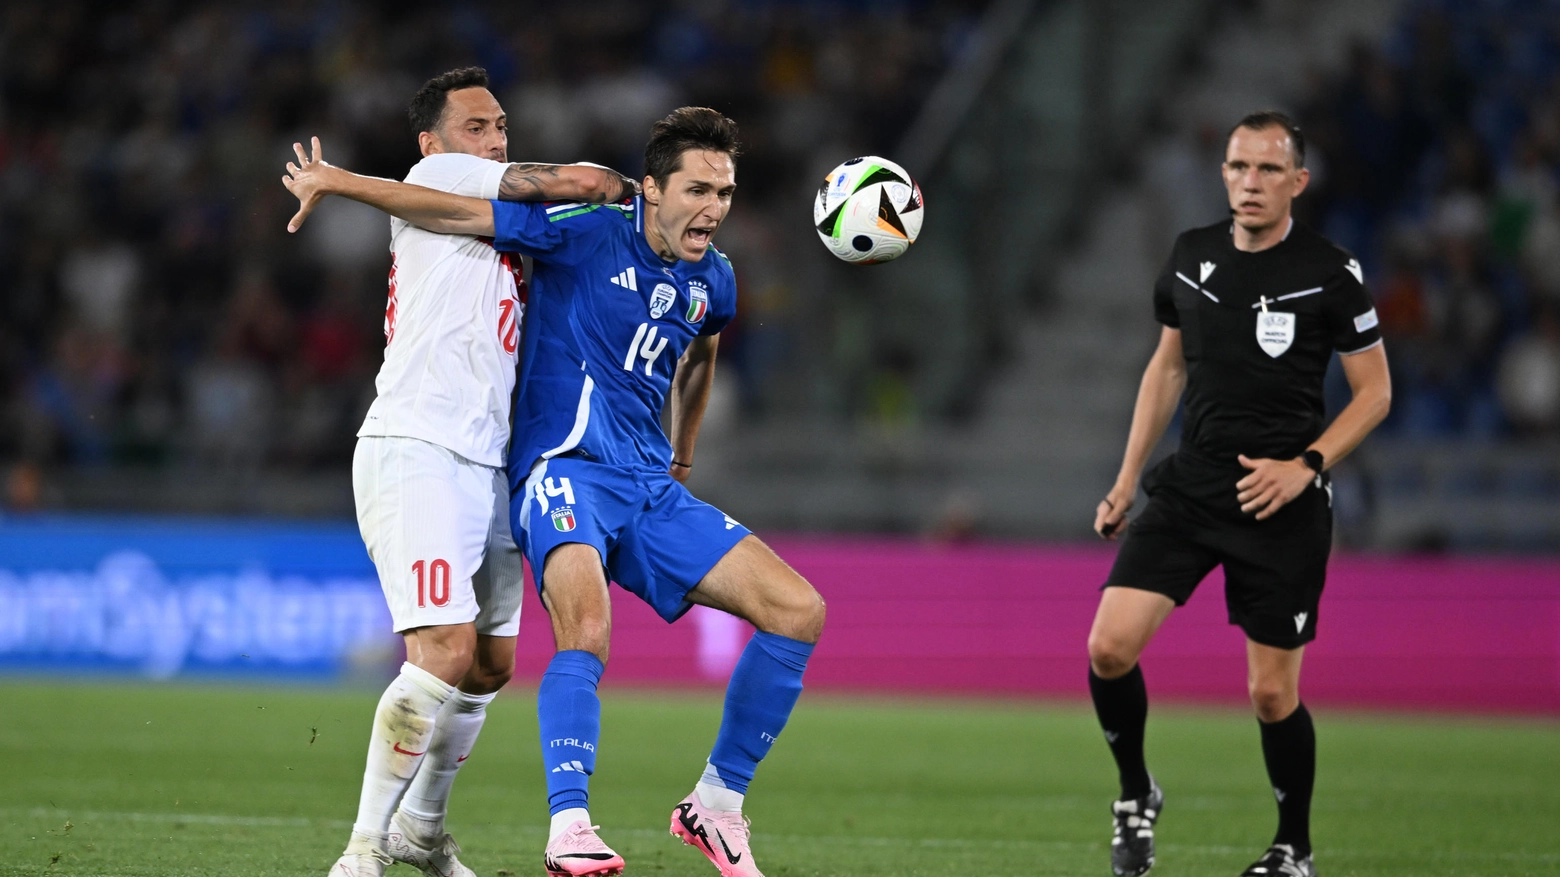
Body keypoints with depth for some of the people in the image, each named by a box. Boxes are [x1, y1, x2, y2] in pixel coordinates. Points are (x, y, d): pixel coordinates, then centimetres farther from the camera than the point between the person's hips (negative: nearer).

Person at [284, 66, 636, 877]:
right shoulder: (433, 178, -1)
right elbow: (578, 182, -4)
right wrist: (638, 193, 12)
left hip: (486, 464, 9)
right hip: (416, 449, -9)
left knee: (492, 663, 12)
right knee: (447, 648, -20)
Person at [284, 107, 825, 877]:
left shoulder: (711, 280, 11)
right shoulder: (588, 231, -9)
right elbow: (456, 212, -8)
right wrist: (338, 182, -11)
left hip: (650, 492, 7)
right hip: (564, 469, -7)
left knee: (798, 611, -5)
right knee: (587, 628, -36)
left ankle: (716, 805, 6)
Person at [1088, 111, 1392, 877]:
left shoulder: (1331, 273, -8)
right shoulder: (1191, 256, 5)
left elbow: (1374, 390, -1)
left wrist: (1305, 465, -15)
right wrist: (1126, 481, 14)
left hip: (1281, 504, -3)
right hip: (1188, 489, 3)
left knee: (1272, 694, 1)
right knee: (1109, 647, -13)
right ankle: (1136, 796, 11)